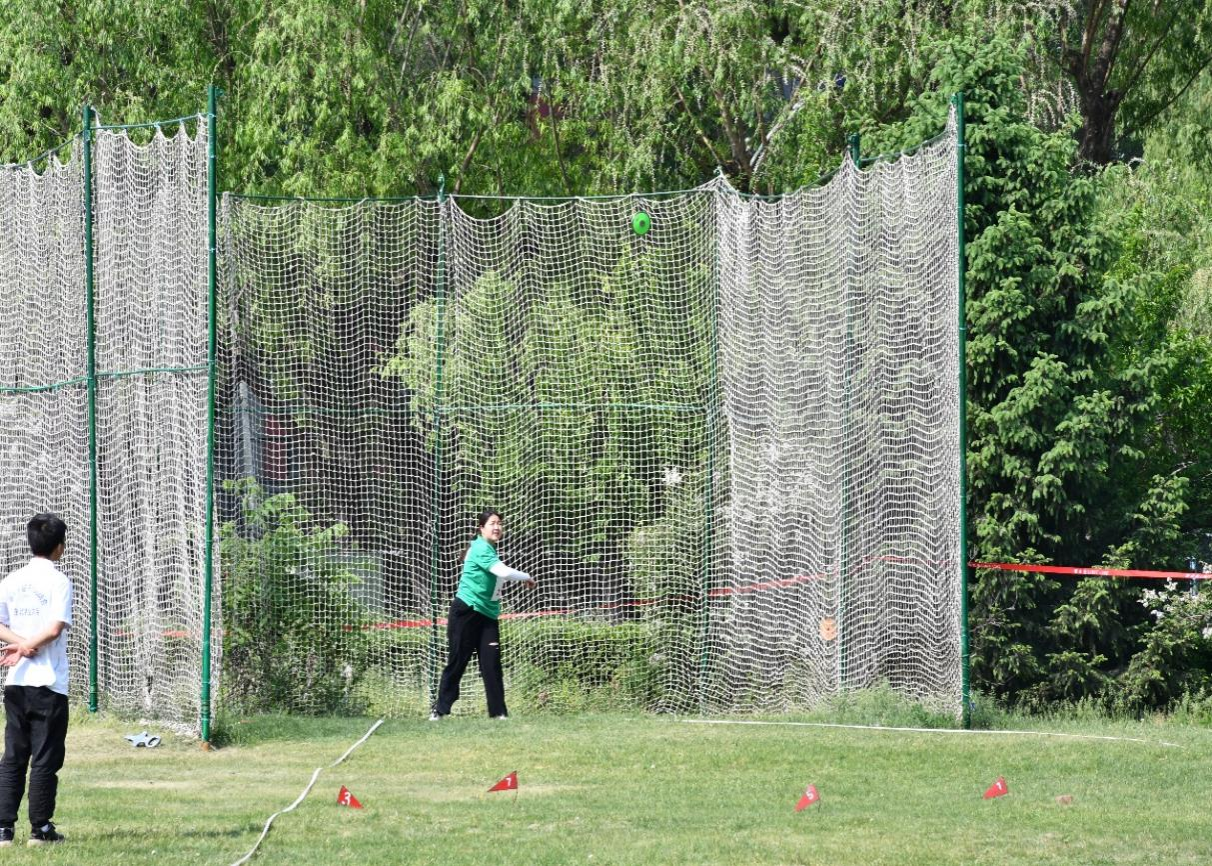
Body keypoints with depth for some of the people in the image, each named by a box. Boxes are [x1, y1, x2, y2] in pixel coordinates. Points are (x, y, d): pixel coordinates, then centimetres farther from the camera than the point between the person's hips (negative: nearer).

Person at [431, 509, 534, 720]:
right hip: (467, 611, -8)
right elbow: (504, 572, -24)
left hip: (487, 615, 8)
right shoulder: (481, 548, -15)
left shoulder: (489, 550, 13)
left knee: (492, 662, -1)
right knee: (457, 662, -2)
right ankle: (440, 709, 7)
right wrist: (527, 577, -10)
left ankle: (498, 711, 0)